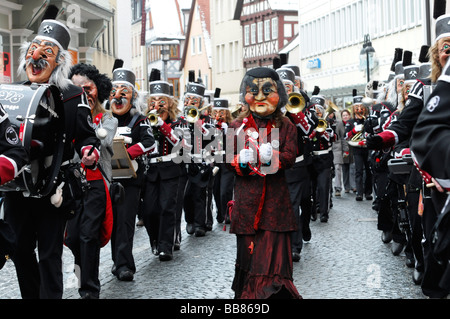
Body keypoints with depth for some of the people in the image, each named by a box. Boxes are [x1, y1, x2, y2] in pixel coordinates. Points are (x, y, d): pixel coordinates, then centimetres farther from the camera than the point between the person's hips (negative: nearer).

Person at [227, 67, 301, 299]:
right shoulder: (238, 126, 9)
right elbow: (227, 160, 5)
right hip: (247, 198, 1)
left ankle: (276, 292, -1)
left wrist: (271, 156, -24)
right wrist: (241, 160, -17)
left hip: (275, 198, -1)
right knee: (248, 248, 5)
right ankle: (246, 292, 17)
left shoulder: (285, 126, 8)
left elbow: (289, 157, -4)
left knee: (274, 249, -5)